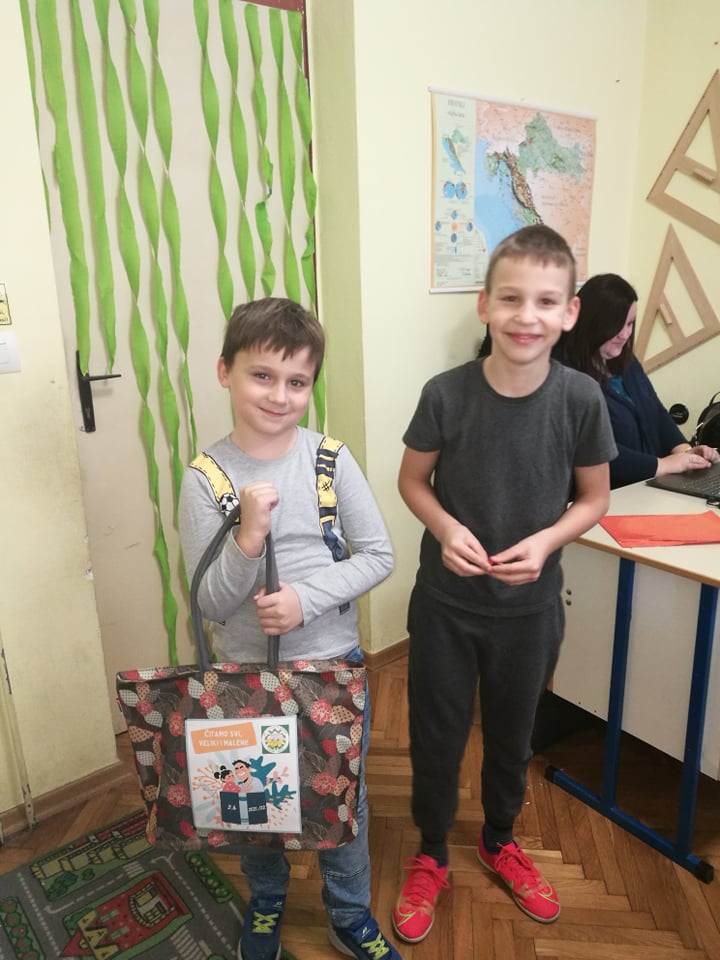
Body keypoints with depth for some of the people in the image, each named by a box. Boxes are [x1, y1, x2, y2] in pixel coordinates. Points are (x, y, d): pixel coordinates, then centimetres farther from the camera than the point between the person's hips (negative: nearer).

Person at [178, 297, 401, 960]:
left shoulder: (331, 460, -10)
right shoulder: (206, 479, -13)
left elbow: (378, 555, -7)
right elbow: (212, 604, -12)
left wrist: (307, 599, -21)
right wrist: (248, 537, -29)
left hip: (334, 663, 1)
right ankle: (266, 905, 52)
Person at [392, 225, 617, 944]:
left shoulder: (581, 399, -13)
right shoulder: (446, 394, -16)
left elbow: (594, 498, -1)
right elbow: (412, 481, -2)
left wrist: (545, 540, -19)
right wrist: (446, 527, -20)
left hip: (530, 608, 2)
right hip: (445, 602, -1)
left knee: (512, 735, 22)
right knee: (436, 737, 15)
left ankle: (500, 841, 52)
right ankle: (430, 856, 43)